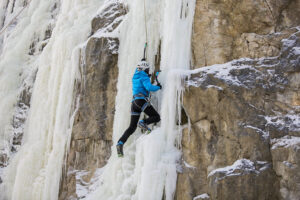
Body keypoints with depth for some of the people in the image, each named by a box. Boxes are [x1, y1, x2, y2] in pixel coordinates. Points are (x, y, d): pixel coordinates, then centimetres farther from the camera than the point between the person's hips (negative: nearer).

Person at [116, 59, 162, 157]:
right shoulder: (144, 77, 0)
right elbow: (149, 87, -16)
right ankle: (143, 123, -28)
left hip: (134, 102, 7)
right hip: (142, 100, -7)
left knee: (132, 127, 4)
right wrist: (158, 87, 2)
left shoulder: (135, 76, 23)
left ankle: (120, 143, -12)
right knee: (156, 117, -2)